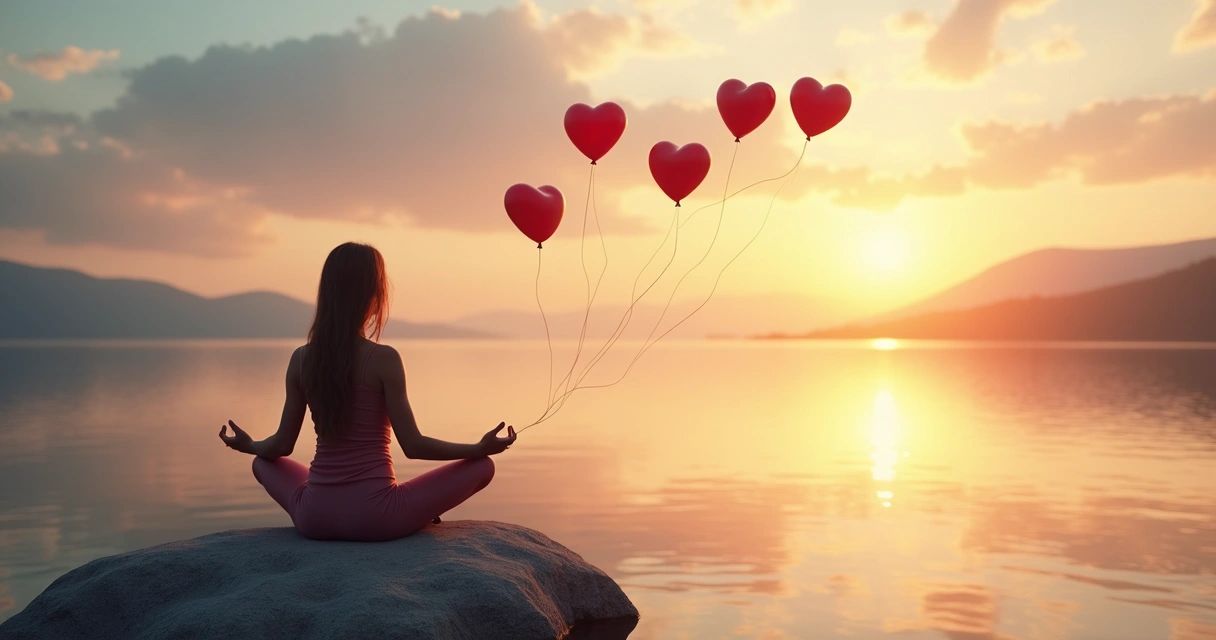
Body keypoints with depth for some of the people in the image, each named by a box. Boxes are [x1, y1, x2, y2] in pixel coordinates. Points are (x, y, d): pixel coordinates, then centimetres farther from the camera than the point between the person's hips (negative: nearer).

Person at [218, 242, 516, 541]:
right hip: (374, 517, -4)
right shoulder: (384, 359, -11)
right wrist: (480, 447, 0)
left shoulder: (301, 359, 1)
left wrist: (247, 445, 31)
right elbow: (413, 446, -11)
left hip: (314, 518, 4)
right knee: (482, 466, 8)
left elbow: (281, 445, 9)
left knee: (263, 463, 35)